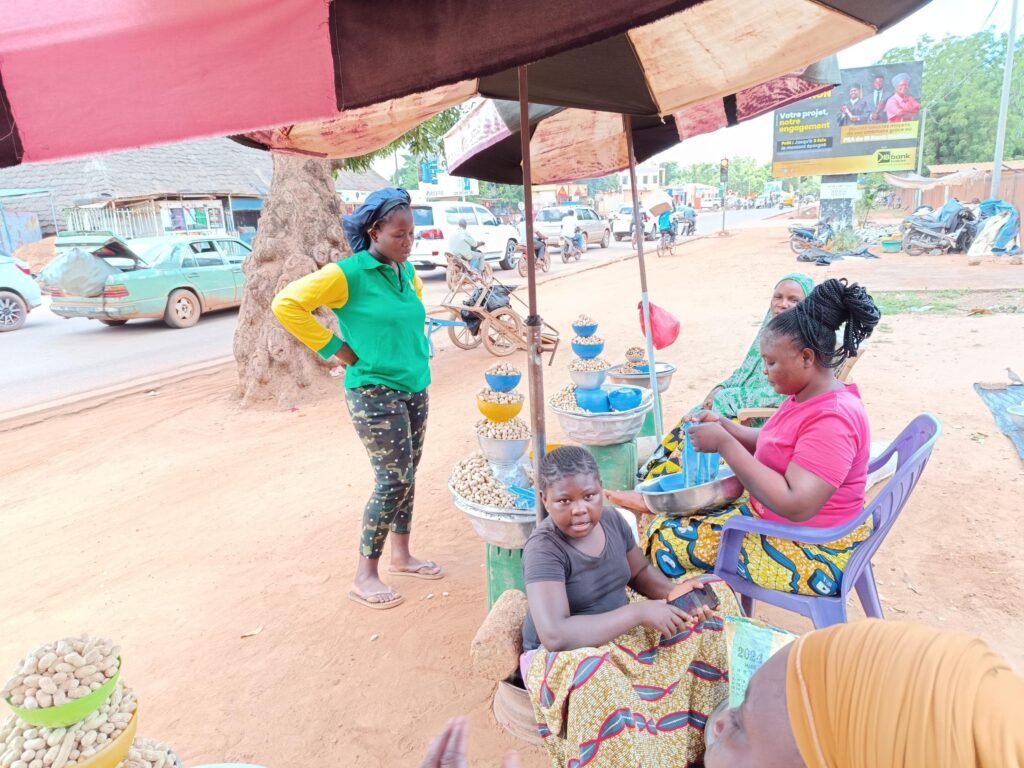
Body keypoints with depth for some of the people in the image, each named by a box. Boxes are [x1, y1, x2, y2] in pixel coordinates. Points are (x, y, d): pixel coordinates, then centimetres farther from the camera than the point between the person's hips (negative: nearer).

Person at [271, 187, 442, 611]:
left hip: (415, 387, 7)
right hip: (375, 392, -7)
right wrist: (332, 347, -16)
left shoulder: (406, 270, 7)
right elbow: (287, 304, -19)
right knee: (393, 481, -6)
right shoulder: (348, 273, -15)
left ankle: (401, 555, 31)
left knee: (408, 476, 13)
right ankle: (365, 576, 10)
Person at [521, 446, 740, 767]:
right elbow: (555, 635, -37)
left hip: (623, 632, 8)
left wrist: (677, 594, -13)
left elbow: (641, 573, 9)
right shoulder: (544, 549, -27)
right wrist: (638, 612, -33)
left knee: (714, 596, 2)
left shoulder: (611, 519, -7)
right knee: (591, 678, -43)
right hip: (567, 656, -7)